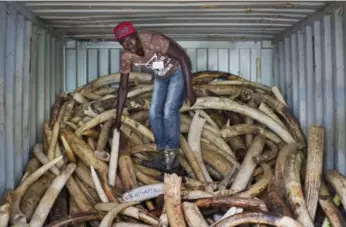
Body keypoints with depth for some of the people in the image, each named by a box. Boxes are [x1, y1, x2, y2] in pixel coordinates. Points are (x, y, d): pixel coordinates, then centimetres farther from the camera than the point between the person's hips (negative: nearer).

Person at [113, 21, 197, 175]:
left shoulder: (153, 40, -35)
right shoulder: (126, 56, -17)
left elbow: (183, 57, -28)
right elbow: (123, 87, -7)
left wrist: (189, 89, -32)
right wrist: (118, 117, -6)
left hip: (178, 71, -6)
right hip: (161, 76, 6)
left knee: (169, 111, -17)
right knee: (154, 112, -2)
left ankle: (172, 162, -12)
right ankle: (162, 156, 8)